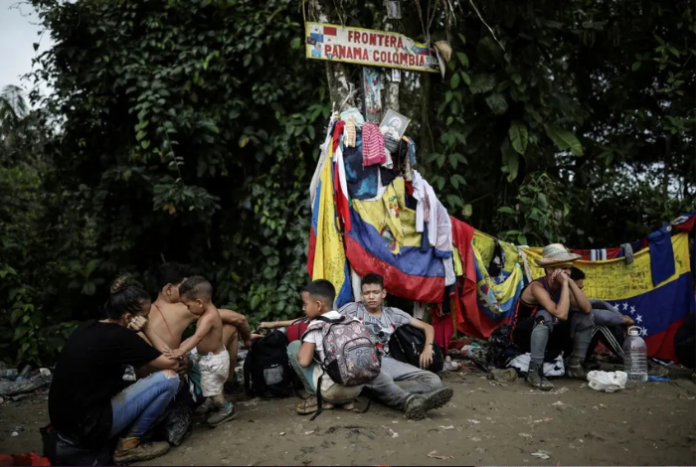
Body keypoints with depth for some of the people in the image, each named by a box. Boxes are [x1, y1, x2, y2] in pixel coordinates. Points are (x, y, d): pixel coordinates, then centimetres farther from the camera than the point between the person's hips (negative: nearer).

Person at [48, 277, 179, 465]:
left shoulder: (89, 326, 6)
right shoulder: (120, 337, -18)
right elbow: (172, 364, -8)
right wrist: (148, 330, -4)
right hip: (87, 426, -9)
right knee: (169, 378, -10)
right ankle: (129, 443, 2)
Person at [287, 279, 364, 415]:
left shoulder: (316, 326, -6)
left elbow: (304, 361, -13)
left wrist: (304, 345, 9)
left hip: (332, 391, -6)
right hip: (357, 388, 6)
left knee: (293, 346, 8)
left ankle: (320, 398, 9)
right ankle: (346, 400, 18)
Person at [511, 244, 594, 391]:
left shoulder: (562, 286, -4)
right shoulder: (537, 287, -27)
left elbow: (587, 309, -17)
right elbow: (562, 315, -39)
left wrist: (571, 283, -21)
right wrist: (565, 284, -33)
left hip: (548, 336, 7)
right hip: (525, 335, -7)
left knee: (584, 317, -5)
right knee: (545, 316, -37)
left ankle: (575, 365, 3)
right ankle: (534, 371, -32)